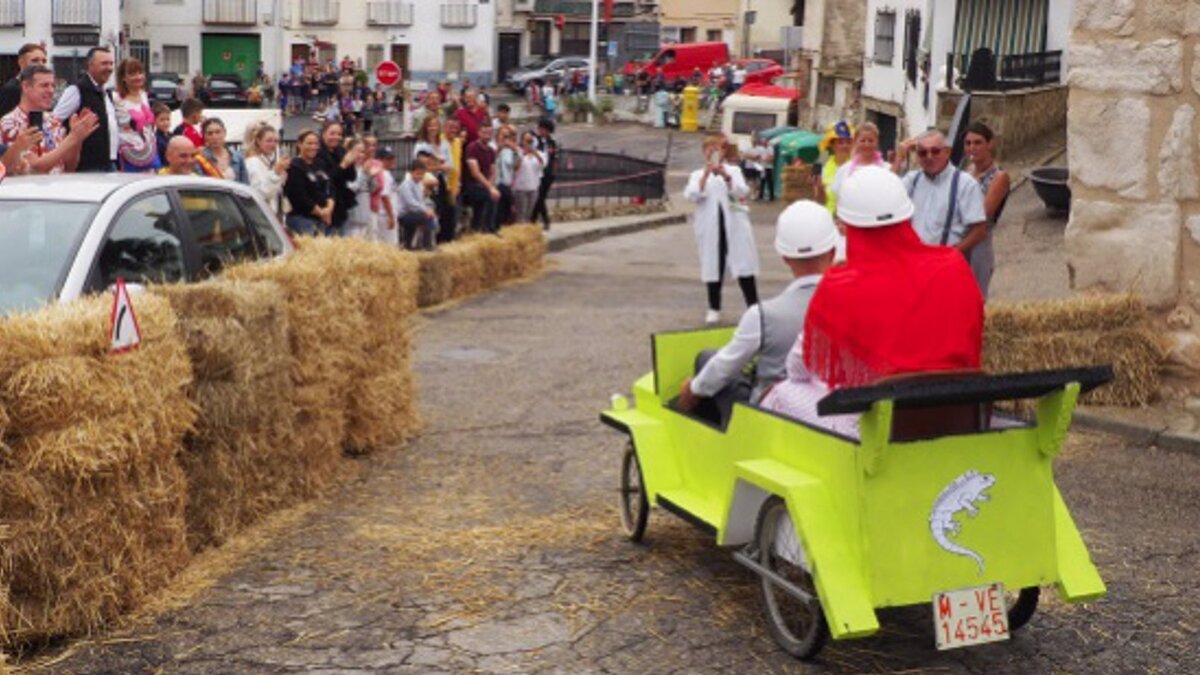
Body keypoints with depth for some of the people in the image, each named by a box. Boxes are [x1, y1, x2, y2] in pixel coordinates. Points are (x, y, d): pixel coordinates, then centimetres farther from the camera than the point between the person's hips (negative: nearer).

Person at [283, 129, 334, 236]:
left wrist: (329, 207, -5)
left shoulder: (319, 166, 15)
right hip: (301, 217, -8)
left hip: (321, 219, 8)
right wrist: (320, 212, -9)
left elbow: (329, 188, 13)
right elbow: (298, 196, -15)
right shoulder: (294, 167, -10)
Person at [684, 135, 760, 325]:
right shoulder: (698, 175, 7)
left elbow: (742, 193, -8)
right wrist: (706, 174, -20)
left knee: (744, 266, -3)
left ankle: (754, 306, 2)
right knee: (713, 266, 4)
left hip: (734, 226, 0)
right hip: (710, 228, 1)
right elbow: (691, 196, -11)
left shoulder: (733, 171, 8)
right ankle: (714, 308, 15)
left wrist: (726, 176, -22)